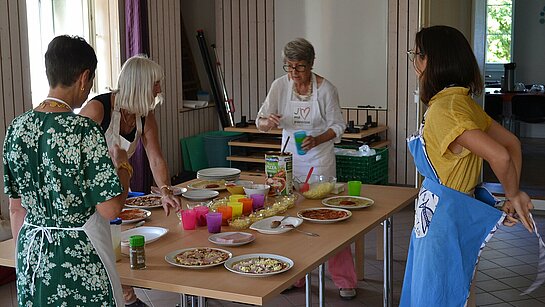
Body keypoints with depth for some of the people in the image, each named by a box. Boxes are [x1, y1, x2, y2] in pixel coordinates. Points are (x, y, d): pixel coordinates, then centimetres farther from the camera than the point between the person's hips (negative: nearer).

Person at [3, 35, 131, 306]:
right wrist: (122, 165, -1)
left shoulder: (17, 128, 0)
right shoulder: (84, 130, -19)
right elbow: (110, 208, -17)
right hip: (80, 256, -6)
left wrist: (27, 255, 18)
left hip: (31, 254, 6)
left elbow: (16, 207, 7)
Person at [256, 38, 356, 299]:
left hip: (319, 159, -3)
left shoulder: (326, 89, -10)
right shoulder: (280, 85, -3)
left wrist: (317, 140, -21)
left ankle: (344, 280, 9)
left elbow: (338, 126, -3)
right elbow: (261, 123, 0)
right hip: (290, 159, 3)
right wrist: (268, 122, -24)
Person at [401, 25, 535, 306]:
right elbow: (511, 143, 10)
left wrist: (512, 196, -15)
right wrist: (515, 194, 3)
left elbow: (499, 156, -32)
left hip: (444, 216, -9)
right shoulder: (462, 101, 6)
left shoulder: (444, 109, -23)